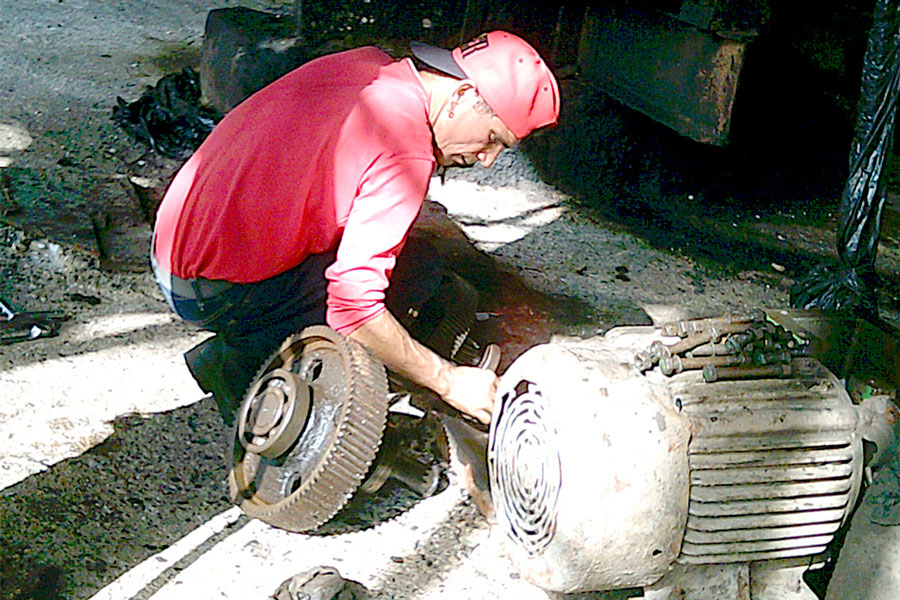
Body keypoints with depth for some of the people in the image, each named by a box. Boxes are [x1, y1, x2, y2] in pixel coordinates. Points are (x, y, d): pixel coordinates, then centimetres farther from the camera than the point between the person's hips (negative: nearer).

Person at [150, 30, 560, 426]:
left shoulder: (364, 62, 3)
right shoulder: (407, 152, -22)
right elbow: (354, 306, -25)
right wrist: (448, 381, -15)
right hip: (216, 290, -9)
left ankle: (225, 354, 17)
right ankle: (244, 369, 4)